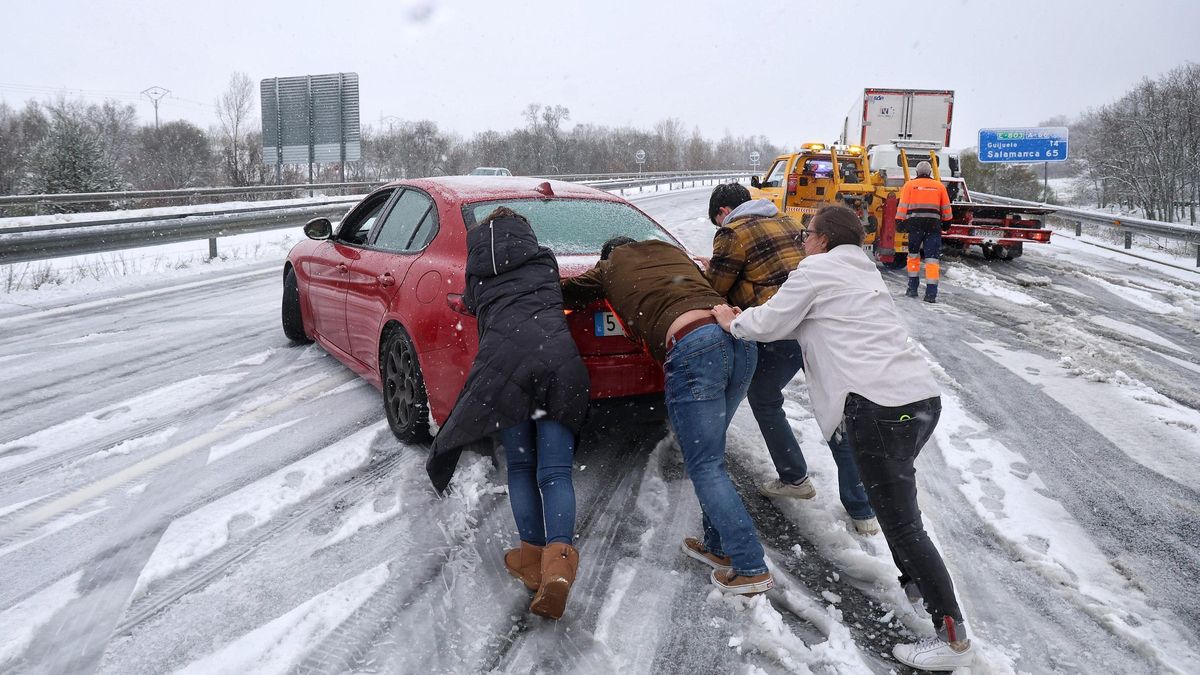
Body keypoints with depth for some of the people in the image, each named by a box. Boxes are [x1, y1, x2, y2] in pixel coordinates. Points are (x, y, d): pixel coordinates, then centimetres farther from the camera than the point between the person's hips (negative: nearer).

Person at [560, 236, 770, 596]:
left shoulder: (610, 268, 24)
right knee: (709, 455, 19)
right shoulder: (672, 251, 35)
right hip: (739, 338, 6)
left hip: (693, 347, -6)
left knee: (705, 467, -1)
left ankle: (750, 567, -3)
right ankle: (719, 545, 24)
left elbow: (565, 293, 34)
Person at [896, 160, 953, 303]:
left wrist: (899, 222, 1)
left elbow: (903, 205, 0)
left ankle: (913, 288, 18)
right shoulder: (939, 186, 12)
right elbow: (946, 208, 15)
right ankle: (931, 293, -9)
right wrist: (947, 220, 29)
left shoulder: (909, 185, 7)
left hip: (915, 223, 0)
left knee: (913, 255, 17)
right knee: (932, 258, -2)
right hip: (934, 224, 0)